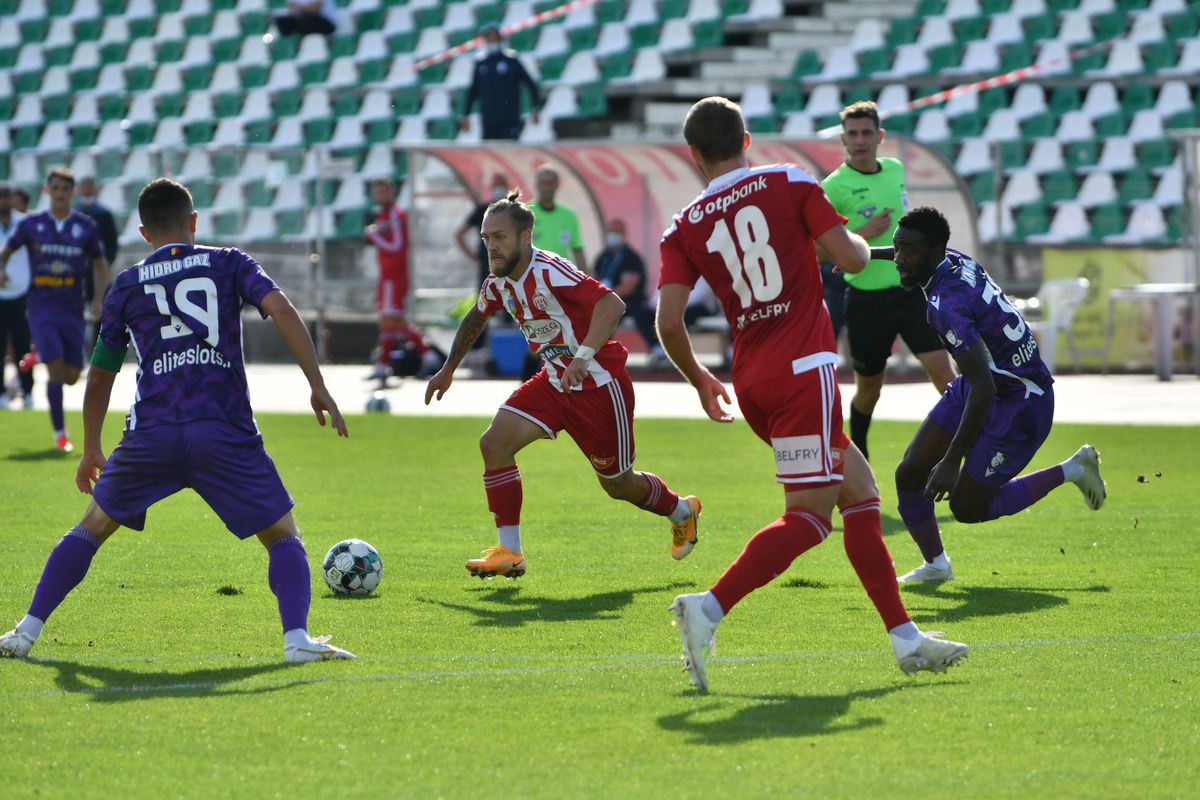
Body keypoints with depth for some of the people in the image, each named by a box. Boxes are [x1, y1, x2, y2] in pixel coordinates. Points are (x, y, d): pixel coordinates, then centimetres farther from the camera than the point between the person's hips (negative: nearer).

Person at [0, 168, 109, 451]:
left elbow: (100, 265, 13)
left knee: (71, 377, 4)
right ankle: (60, 434, -1)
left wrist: (98, 299, -1)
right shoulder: (32, 224, 0)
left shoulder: (86, 227, 2)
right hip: (42, 308, -2)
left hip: (72, 311, 2)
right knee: (56, 372, -14)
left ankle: (39, 356, 37)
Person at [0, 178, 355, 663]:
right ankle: (297, 637, -14)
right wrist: (318, 387, -4)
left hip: (151, 434, 2)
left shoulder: (127, 285, 15)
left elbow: (100, 376, 19)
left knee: (93, 527, 21)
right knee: (284, 537, 9)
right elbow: (281, 310, -6)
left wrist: (91, 450, 29)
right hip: (225, 434, -1)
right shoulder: (229, 264, 11)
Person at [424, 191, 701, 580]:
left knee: (618, 485, 8)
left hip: (599, 384, -7)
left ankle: (682, 511, 42)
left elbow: (612, 304, -36)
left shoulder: (550, 272, -25)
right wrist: (448, 369, 25)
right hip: (554, 382, 7)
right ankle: (509, 553, -9)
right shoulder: (498, 283, -1)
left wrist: (583, 357, -46)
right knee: (494, 442, -13)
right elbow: (475, 319, 23)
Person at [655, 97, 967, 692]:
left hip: (751, 381, 6)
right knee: (810, 514, -8)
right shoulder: (788, 182, 0)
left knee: (859, 490, 15)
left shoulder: (684, 228, 8)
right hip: (803, 370, -6)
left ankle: (904, 636, 13)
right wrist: (860, 240, 20)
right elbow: (851, 259, -4)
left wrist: (699, 380, 15)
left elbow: (668, 320, -2)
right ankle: (708, 609, -25)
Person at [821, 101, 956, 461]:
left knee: (943, 371, -10)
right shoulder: (834, 187, -12)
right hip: (867, 299, -3)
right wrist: (863, 234, -22)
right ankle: (857, 458, 35)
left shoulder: (895, 169, 5)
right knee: (869, 388, 11)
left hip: (910, 291, 3)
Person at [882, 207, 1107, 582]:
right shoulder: (954, 260, -8)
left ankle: (1071, 470, 15)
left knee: (968, 507, 0)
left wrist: (952, 461, -35)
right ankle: (935, 565, 23)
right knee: (910, 475, 3)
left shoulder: (948, 305, -34)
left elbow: (983, 389, -37)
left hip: (1019, 405, -9)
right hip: (975, 385, 9)